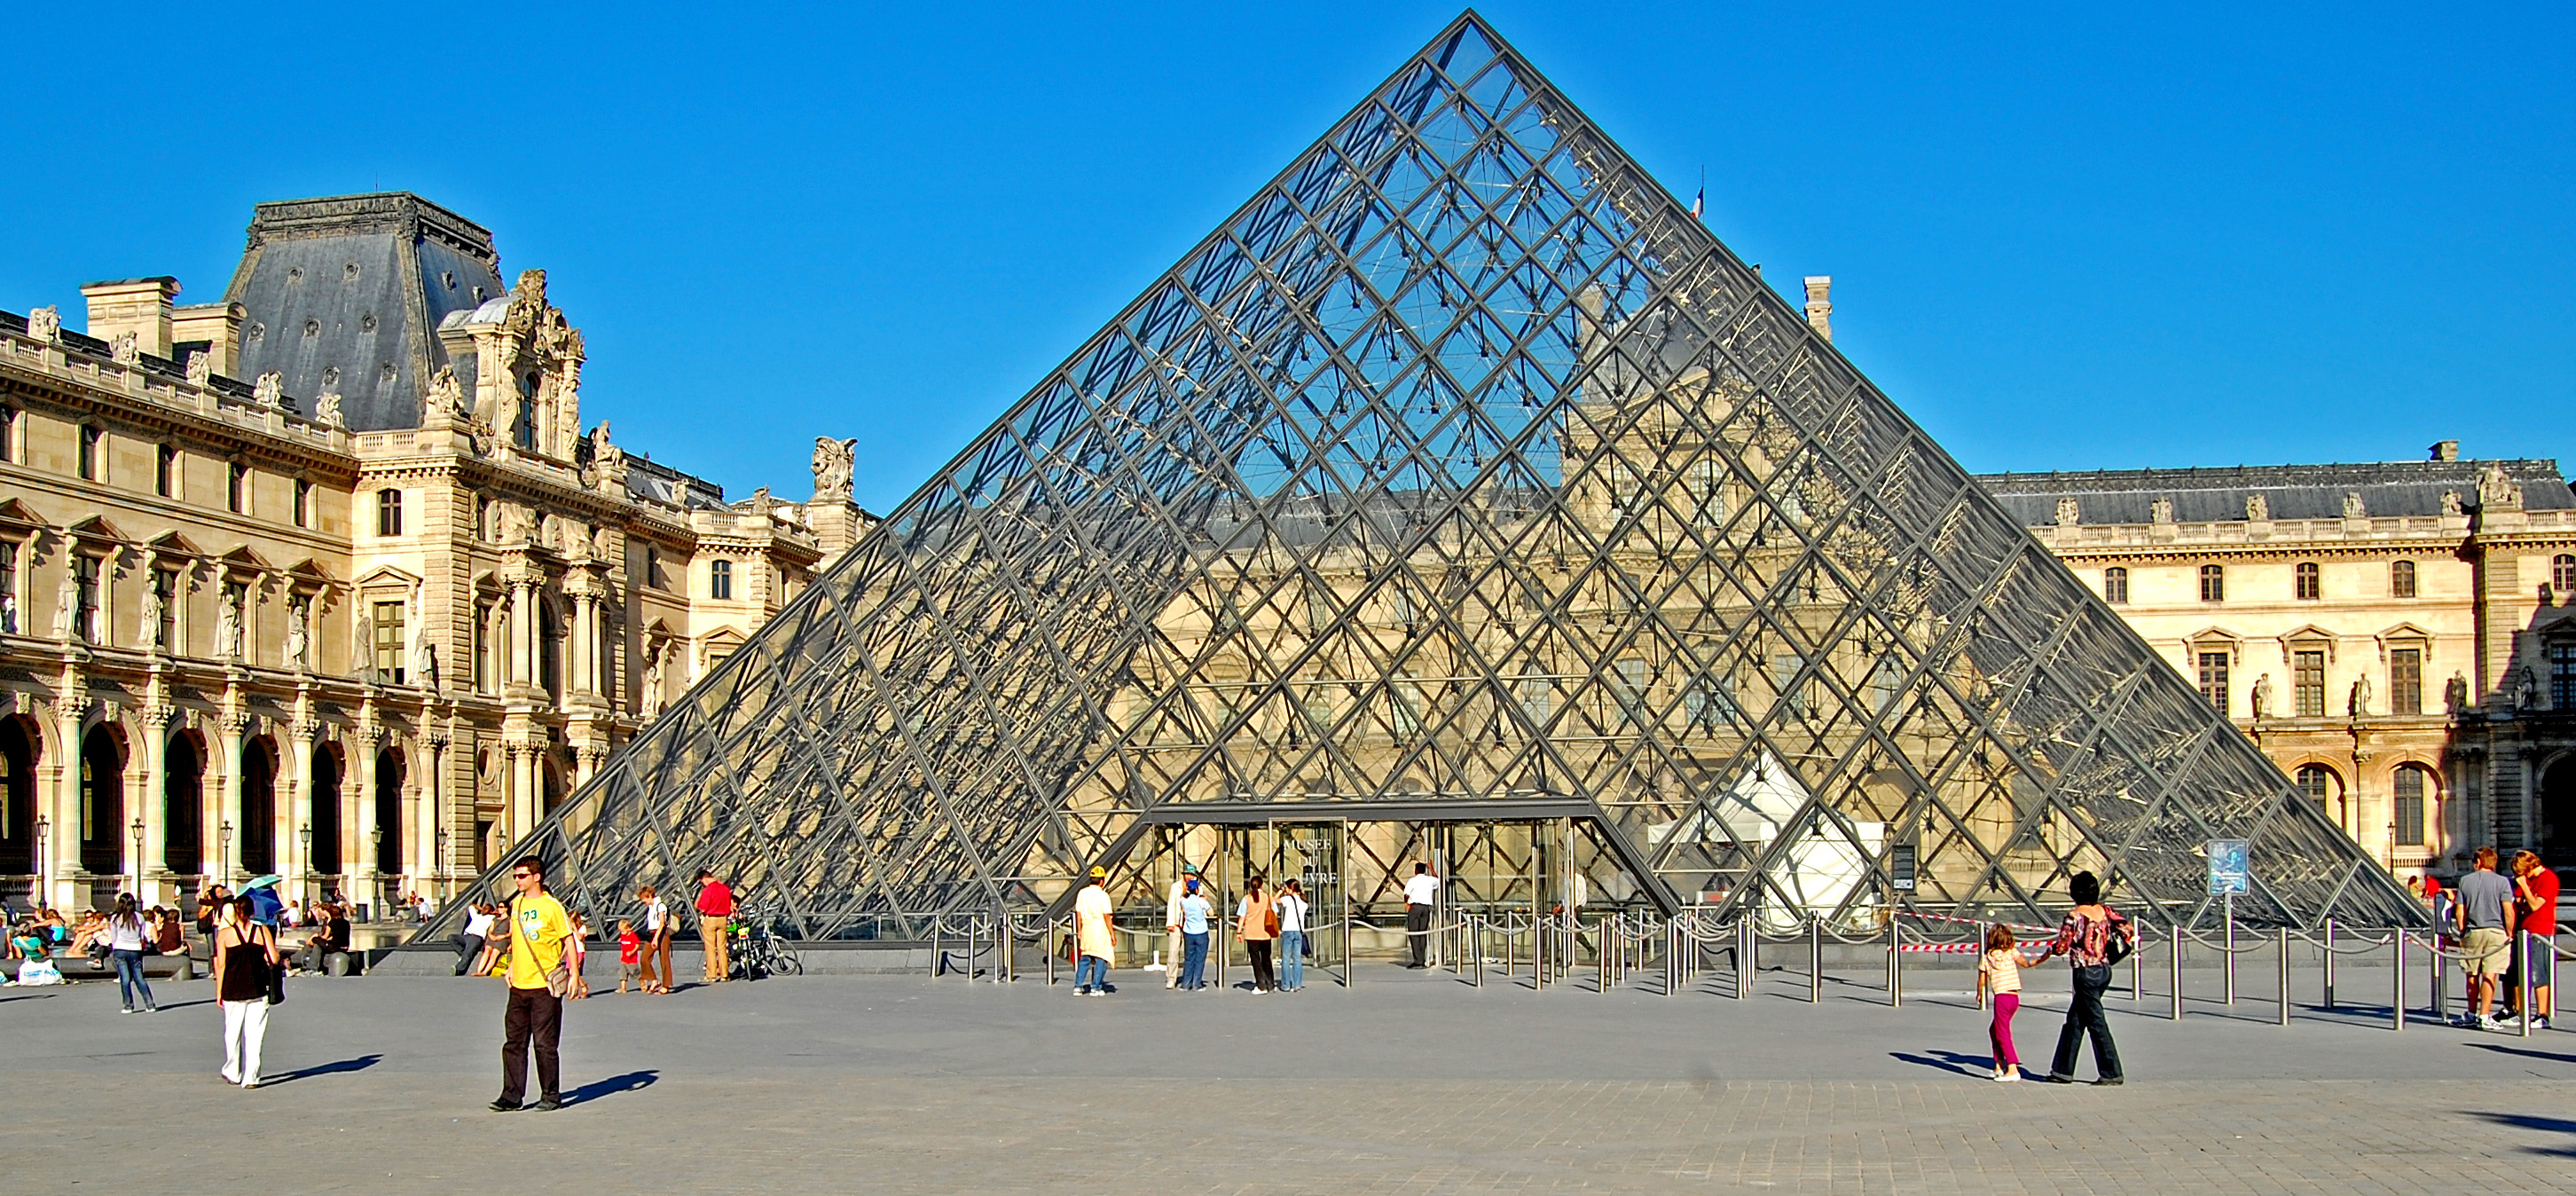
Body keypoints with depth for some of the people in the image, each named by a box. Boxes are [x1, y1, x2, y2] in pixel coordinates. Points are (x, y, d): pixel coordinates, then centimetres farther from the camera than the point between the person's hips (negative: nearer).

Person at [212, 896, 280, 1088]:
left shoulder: (224, 934, -2)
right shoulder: (263, 931, -2)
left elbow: (221, 965, -2)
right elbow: (274, 959, -7)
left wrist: (219, 992, 5)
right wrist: (283, 962, 16)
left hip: (233, 990, 0)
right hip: (258, 990, 0)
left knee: (232, 1032, 16)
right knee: (254, 1035, 3)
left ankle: (233, 1072, 28)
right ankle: (251, 1077, -1)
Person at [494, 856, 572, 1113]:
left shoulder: (551, 906, -8)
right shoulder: (517, 904, 11)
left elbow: (569, 939, -6)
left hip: (544, 986, -6)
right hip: (519, 985, 6)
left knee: (545, 1044, -1)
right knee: (513, 1042, 5)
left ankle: (551, 1096, 10)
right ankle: (512, 1096, 10)